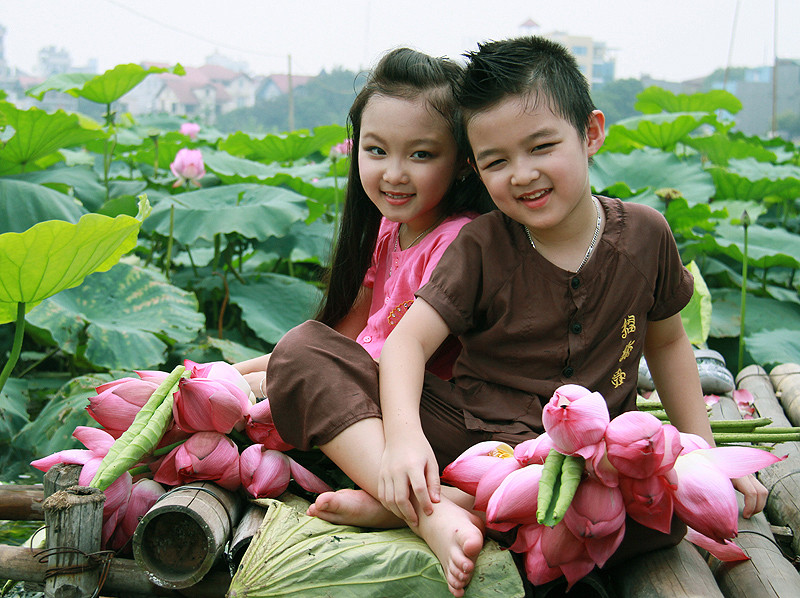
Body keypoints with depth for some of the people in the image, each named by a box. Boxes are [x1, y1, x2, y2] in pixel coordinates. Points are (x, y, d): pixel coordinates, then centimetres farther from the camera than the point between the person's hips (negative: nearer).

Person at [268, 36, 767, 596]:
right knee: (303, 352, -18)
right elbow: (408, 340, -14)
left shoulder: (645, 235, 2)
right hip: (462, 433, 0)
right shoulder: (482, 246, -4)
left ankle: (396, 505, -31)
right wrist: (403, 436, -33)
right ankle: (431, 514, -37)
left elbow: (667, 341, 17)